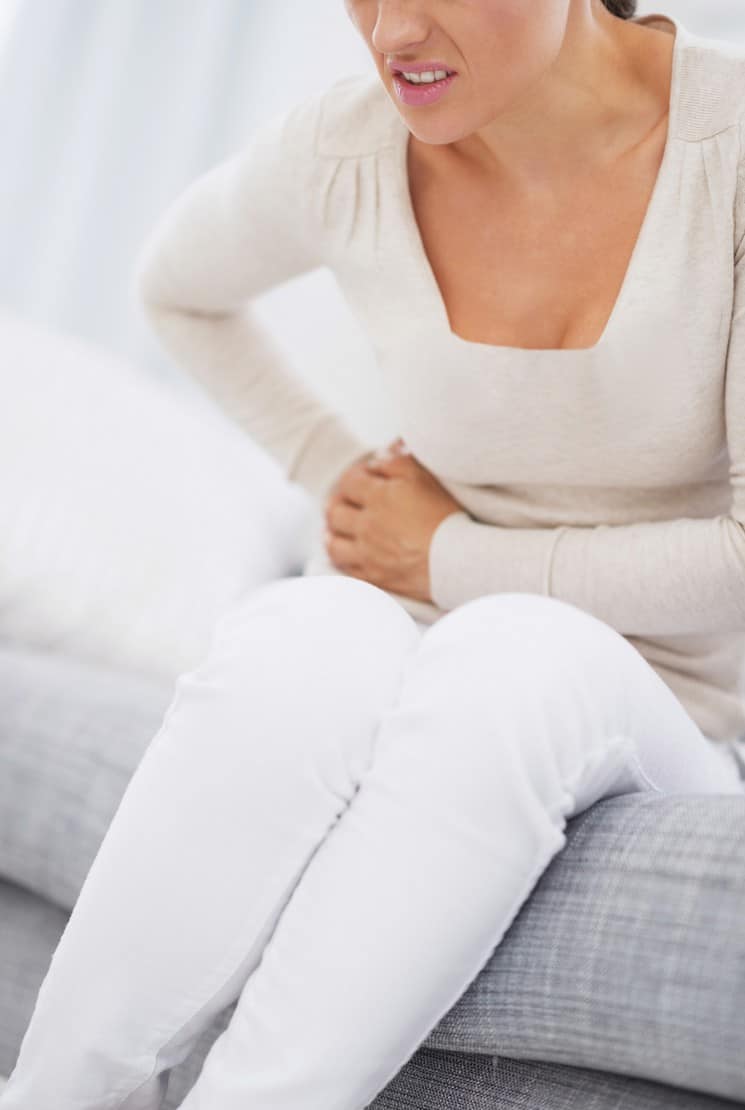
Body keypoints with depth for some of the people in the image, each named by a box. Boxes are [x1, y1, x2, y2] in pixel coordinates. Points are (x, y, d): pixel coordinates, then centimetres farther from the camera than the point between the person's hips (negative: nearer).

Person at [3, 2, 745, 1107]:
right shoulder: (339, 155, -7)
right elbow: (178, 285, 17)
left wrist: (453, 558, -9)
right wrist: (333, 469, 5)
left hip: (652, 712, -1)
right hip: (407, 653, 2)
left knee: (517, 653, -36)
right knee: (305, 637, -33)